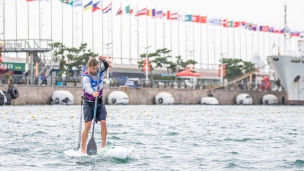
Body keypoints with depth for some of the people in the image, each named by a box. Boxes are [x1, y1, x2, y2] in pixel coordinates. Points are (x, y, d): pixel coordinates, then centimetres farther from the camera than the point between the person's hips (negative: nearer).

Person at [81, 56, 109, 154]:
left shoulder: (99, 72, 0)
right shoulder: (86, 77, -19)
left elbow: (106, 66, -8)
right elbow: (87, 87, -38)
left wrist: (104, 60, -30)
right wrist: (93, 93, -59)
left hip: (99, 102, 5)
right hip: (89, 103, -5)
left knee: (103, 122, -10)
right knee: (88, 125, -14)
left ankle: (103, 146, -1)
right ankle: (83, 149, -12)